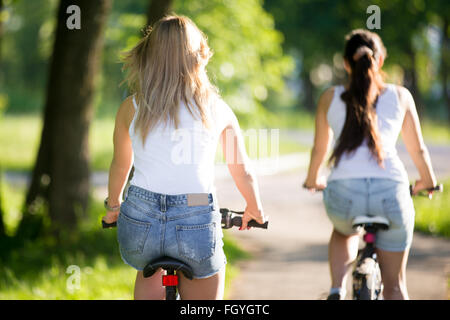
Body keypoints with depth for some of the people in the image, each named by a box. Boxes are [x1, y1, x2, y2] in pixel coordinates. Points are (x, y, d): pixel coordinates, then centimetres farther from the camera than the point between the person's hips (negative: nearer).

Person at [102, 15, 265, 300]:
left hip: (140, 222, 1)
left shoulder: (132, 108, 8)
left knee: (149, 275, 32)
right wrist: (255, 210, 37)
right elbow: (243, 172, 18)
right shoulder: (217, 108, 7)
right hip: (198, 223, -1)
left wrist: (113, 206, 41)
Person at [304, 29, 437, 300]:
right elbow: (418, 149, 24)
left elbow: (320, 149, 27)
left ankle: (337, 291, 14)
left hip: (344, 193, 1)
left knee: (344, 232, 37)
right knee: (394, 284, 15)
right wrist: (428, 181, 43)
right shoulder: (400, 96, 14)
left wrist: (313, 181, 47)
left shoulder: (331, 98, 15)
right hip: (391, 191, -1)